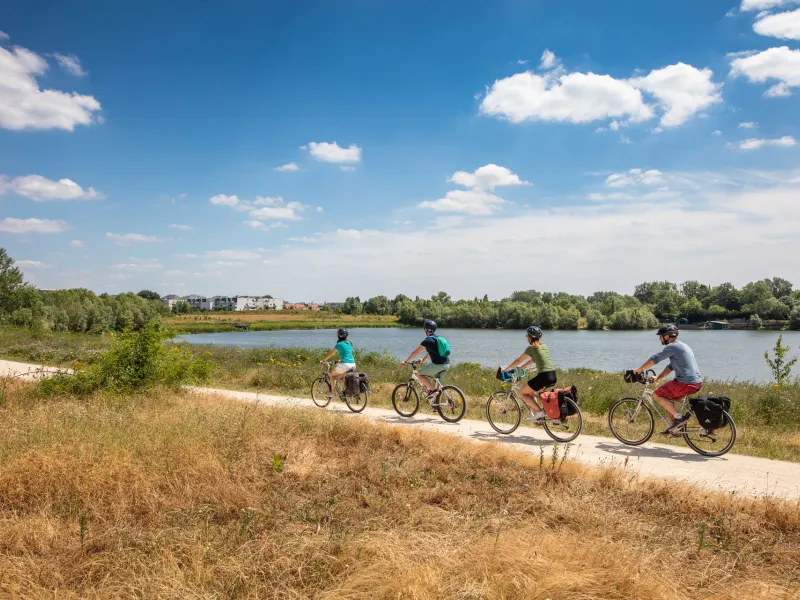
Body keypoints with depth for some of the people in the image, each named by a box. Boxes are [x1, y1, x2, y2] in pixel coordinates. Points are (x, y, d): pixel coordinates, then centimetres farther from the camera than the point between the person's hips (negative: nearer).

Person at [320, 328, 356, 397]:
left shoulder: (339, 344, -5)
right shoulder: (349, 343, 15)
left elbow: (330, 354, 0)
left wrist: (323, 360, 11)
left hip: (345, 364, -7)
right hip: (353, 365, 7)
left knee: (332, 375, 15)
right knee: (339, 377, 26)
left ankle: (332, 393, 12)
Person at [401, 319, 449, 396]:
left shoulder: (427, 340, -6)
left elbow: (415, 353, -2)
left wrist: (406, 361, 9)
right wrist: (423, 359, 44)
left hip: (438, 364, -8)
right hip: (447, 364, 8)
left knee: (419, 374, 3)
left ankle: (433, 390, -4)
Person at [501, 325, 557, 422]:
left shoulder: (531, 348, -4)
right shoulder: (544, 346, 19)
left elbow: (518, 360, 2)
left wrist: (505, 369, 12)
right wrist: (520, 367, 35)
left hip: (543, 376, -8)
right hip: (553, 376, 8)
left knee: (523, 393, 8)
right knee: (530, 392, 26)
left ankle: (540, 411, -3)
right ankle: (535, 415, 20)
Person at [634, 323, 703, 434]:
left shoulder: (672, 347, -10)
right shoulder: (682, 346, 21)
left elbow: (654, 359, -8)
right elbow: (671, 366, 26)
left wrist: (640, 369, 4)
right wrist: (658, 378, 25)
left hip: (685, 383, -10)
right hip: (697, 382, 10)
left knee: (657, 394, 0)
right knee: (668, 397, 24)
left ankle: (679, 417, -4)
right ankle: (675, 427, 23)